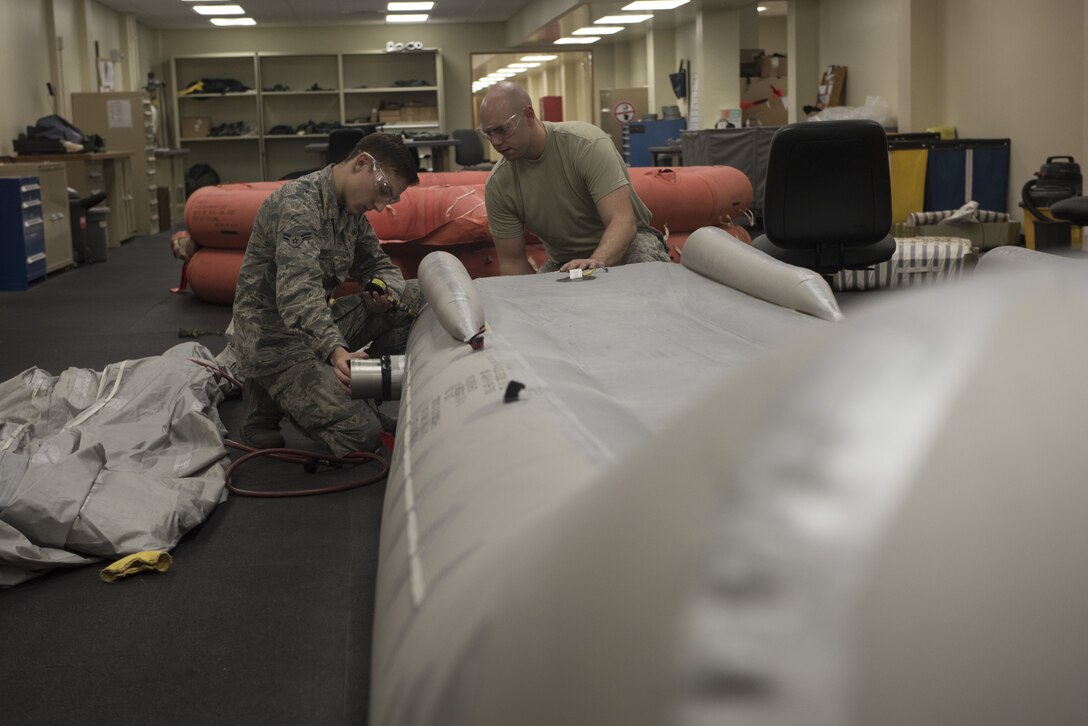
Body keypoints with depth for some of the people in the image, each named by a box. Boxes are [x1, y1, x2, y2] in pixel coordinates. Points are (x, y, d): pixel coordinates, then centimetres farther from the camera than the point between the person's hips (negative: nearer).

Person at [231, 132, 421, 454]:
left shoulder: (351, 208, 7)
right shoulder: (300, 202, -23)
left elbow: (378, 265, 16)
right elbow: (298, 292, -36)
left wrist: (385, 294, -10)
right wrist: (336, 351, -52)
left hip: (318, 325, 9)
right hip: (272, 333, -9)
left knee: (415, 297, -1)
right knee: (361, 434, -20)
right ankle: (269, 399, 1)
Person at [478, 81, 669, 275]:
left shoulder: (588, 144, -24)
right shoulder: (498, 183, -11)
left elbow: (624, 221, -32)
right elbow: (512, 261, -5)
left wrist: (596, 262, -52)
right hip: (564, 262, 4)